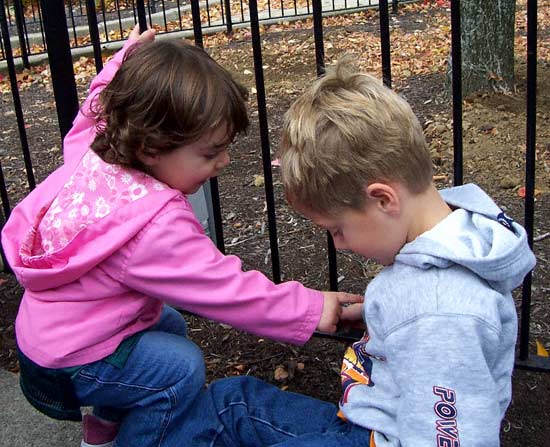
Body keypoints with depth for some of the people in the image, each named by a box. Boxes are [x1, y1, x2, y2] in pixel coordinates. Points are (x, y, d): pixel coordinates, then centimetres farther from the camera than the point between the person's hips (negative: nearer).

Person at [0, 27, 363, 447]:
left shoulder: (93, 152, -11)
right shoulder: (156, 226, -35)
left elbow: (93, 116, 14)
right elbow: (225, 289, -30)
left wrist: (126, 59, 20)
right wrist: (311, 309, -23)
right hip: (69, 361, -9)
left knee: (171, 325, 24)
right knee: (181, 367, -20)